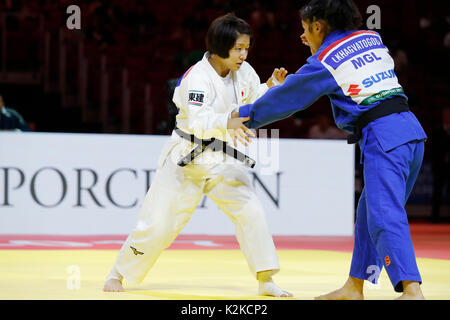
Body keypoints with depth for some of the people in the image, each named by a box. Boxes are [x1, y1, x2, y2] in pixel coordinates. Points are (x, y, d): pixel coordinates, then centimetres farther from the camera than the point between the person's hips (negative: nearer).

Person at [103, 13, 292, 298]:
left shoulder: (244, 72, -4)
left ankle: (266, 280, -3)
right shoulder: (198, 78, -24)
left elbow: (255, 101, 13)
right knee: (159, 222, -1)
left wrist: (272, 84, -6)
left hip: (222, 158, 5)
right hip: (187, 157, -5)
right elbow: (198, 121, -37)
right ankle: (118, 273, 18)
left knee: (251, 212, -10)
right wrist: (227, 124, -56)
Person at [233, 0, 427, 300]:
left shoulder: (324, 61, -3)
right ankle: (354, 287, 27)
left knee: (385, 219, -15)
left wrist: (245, 115, 21)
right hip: (411, 130, 8)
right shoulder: (372, 38, 16)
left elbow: (286, 98, 7)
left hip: (382, 138, -8)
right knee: (369, 214, 18)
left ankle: (411, 290, -29)